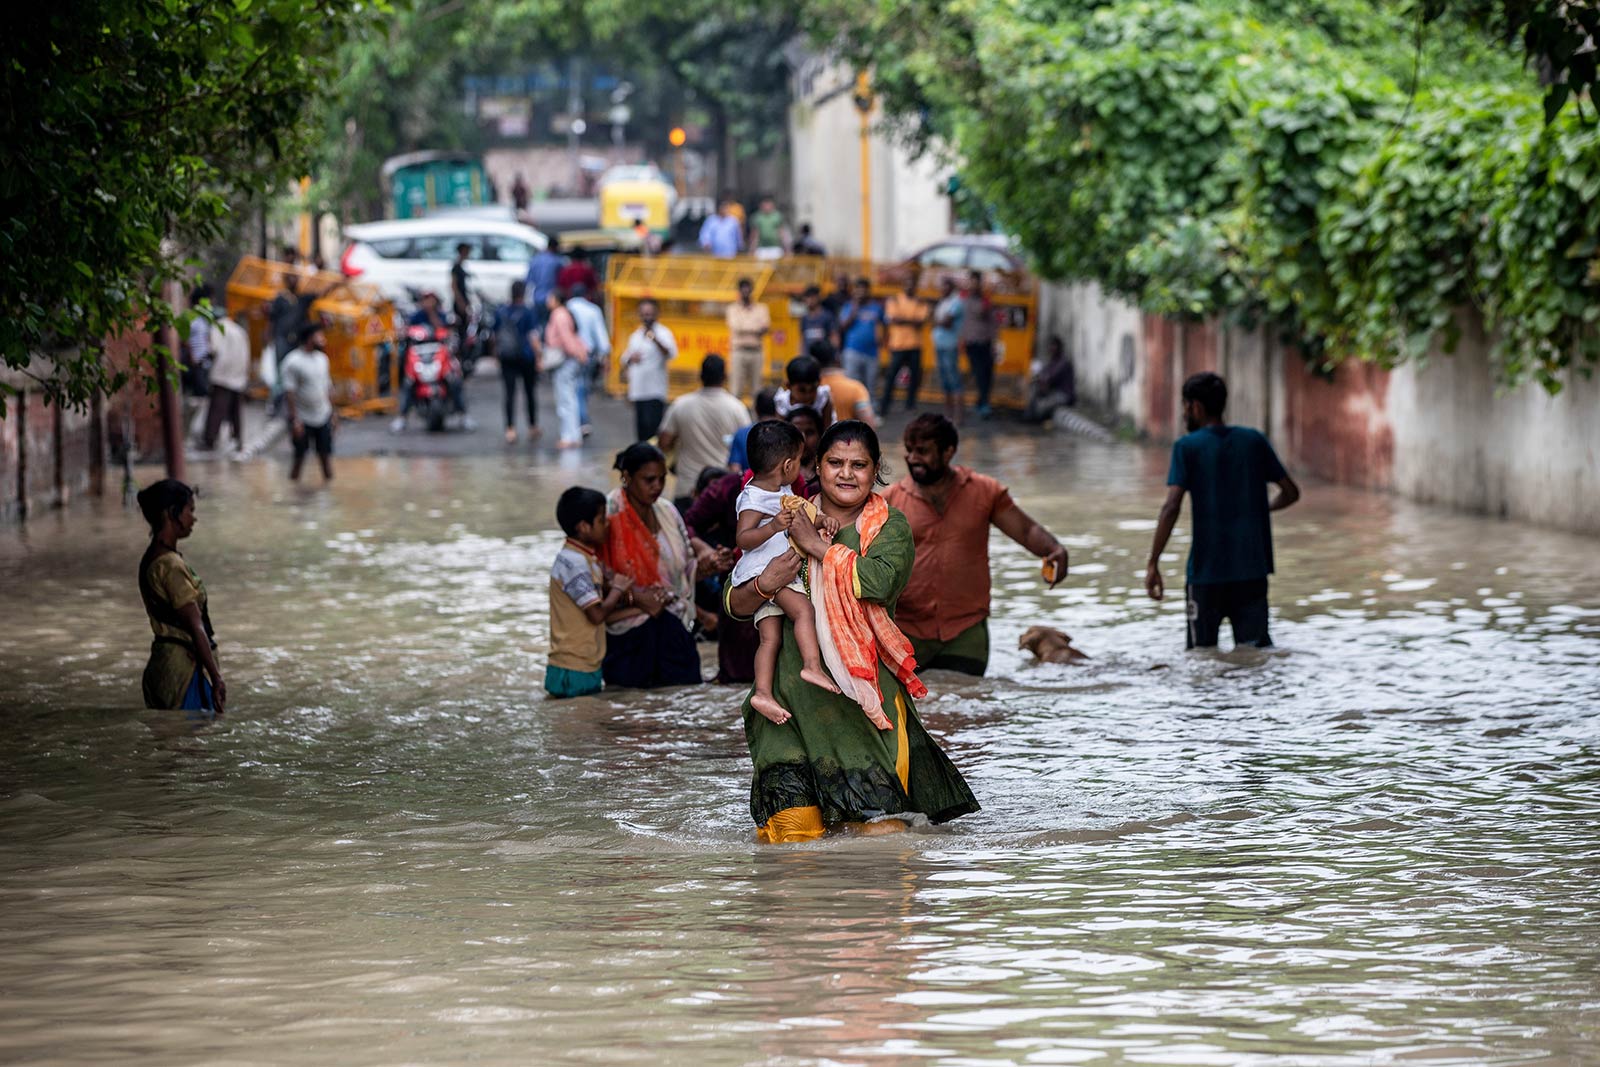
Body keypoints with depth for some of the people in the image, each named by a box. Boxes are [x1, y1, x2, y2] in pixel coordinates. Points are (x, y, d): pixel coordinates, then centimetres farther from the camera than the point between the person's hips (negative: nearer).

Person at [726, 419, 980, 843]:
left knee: (879, 832, -8)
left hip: (865, 687, -1)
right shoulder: (788, 524, 13)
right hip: (794, 692, 1)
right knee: (793, 829, -10)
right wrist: (763, 585, -11)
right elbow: (735, 604, 11)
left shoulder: (890, 527, 7)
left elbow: (878, 581, -15)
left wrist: (816, 545, -6)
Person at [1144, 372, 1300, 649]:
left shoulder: (1187, 447, -5)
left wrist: (1153, 563, -11)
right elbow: (1290, 492, 12)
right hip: (1252, 568, 3)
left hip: (1207, 569, -3)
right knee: (1254, 646, 3)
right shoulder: (1254, 441, 7)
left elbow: (1172, 508, -15)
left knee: (1202, 651, 7)